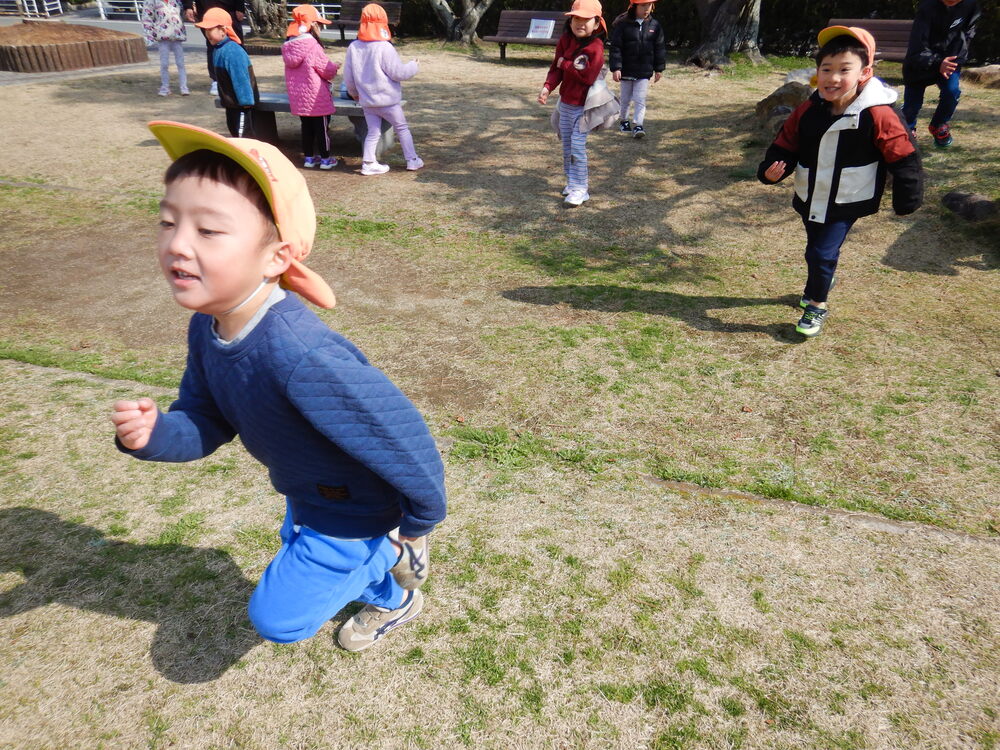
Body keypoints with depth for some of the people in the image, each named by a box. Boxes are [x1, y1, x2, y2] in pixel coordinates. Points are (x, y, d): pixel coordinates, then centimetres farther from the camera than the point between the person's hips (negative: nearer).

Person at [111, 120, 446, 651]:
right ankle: (389, 600, 58)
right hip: (306, 493, 8)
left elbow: (401, 433, -33)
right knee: (300, 554, 32)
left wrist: (420, 521, -16)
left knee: (278, 614, 5)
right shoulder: (206, 328, -14)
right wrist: (153, 434, -23)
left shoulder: (300, 356, -43)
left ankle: (398, 549, 22)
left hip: (355, 507, -8)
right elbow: (204, 422, 0)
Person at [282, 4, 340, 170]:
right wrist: (335, 67, 9)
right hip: (316, 96, -6)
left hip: (298, 96, 6)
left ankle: (309, 157, 23)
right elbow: (327, 69, -14)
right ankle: (325, 159, 13)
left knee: (306, 126, 16)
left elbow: (303, 68, 10)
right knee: (322, 127, 6)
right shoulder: (312, 44, -18)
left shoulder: (288, 46, 3)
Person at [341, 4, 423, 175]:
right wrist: (413, 65, 5)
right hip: (388, 100, -5)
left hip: (367, 101, 5)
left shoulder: (353, 47, 0)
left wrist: (355, 94, 23)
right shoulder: (384, 48, -18)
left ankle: (368, 163, 10)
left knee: (373, 132, 15)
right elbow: (399, 73, -13)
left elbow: (348, 77, 6)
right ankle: (412, 160, 17)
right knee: (402, 128, 11)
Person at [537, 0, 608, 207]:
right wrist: (547, 87, -15)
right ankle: (572, 180, 31)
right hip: (565, 102, 7)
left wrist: (565, 64, -17)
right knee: (566, 145, 16)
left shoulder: (595, 48, -17)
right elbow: (556, 69, 2)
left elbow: (588, 76, -25)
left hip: (583, 106, -7)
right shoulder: (565, 41, 1)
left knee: (577, 146, -11)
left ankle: (580, 188, -5)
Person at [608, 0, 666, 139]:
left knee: (640, 99, -5)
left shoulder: (655, 25, 1)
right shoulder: (622, 24, -9)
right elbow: (615, 47, -10)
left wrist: (659, 69, 6)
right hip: (626, 70, -1)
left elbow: (660, 48, 7)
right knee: (626, 99, 14)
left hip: (644, 71, 1)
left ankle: (638, 125, -5)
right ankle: (623, 120, 34)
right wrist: (615, 68, -16)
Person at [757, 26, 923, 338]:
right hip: (810, 198, 5)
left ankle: (817, 305, 11)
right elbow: (786, 145, 2)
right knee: (816, 250, 21)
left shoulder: (877, 115, -20)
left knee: (822, 254, -11)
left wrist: (906, 200, -8)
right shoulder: (808, 111, -8)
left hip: (846, 202, -5)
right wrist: (771, 169, -19)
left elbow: (904, 158, -13)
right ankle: (819, 282, 51)